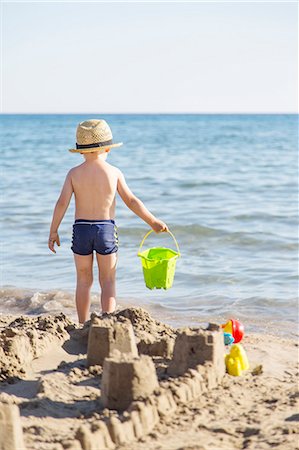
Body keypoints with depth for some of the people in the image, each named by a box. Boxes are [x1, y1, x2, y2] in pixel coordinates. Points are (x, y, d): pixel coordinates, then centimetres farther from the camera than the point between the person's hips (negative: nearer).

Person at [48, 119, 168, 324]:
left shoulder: (74, 173, -1)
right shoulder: (114, 172, -4)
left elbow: (62, 203, -7)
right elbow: (132, 201, -2)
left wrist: (53, 231, 0)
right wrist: (153, 222, 8)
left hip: (81, 229, 2)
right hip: (106, 229, -1)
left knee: (84, 280, 12)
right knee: (108, 281, 7)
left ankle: (83, 326, 16)